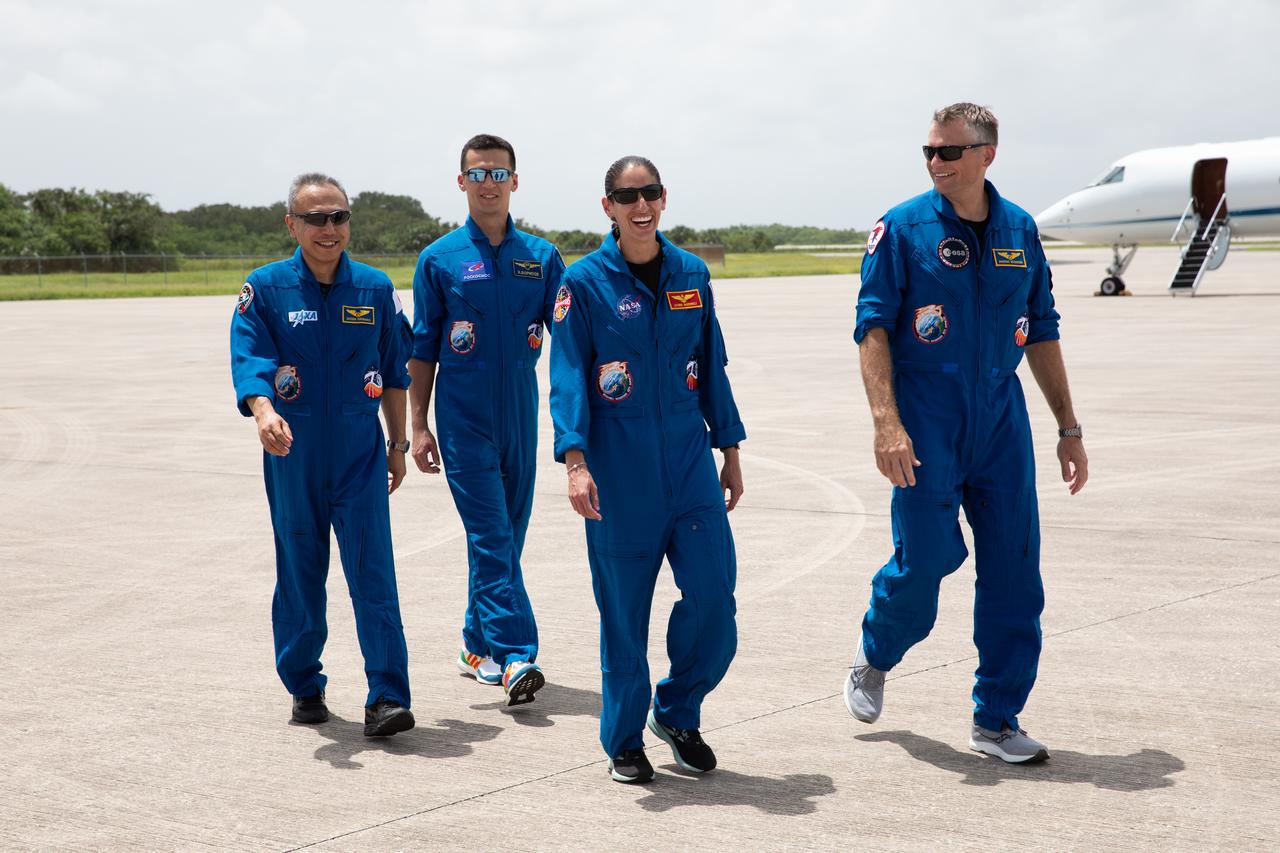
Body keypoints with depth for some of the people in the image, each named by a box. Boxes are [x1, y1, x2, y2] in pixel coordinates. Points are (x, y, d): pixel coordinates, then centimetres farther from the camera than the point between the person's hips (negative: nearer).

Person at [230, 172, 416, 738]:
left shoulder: (374, 288, 5)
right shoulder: (266, 288, -1)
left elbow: (394, 371, 13)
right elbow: (249, 358, -12)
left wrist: (398, 443, 15)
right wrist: (264, 410, -32)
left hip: (360, 455, 0)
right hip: (293, 457, 0)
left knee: (374, 573, -7)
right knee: (299, 574, 9)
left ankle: (387, 698, -7)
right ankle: (304, 687, 24)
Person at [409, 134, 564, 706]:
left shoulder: (541, 257, 6)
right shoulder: (440, 260, 1)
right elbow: (422, 349, 4)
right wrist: (419, 425, 0)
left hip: (520, 416, 3)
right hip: (464, 417, -3)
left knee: (506, 535, 10)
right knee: (489, 536, -10)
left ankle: (479, 643, 24)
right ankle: (515, 657, -14)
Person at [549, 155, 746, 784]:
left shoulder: (691, 275, 8)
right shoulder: (585, 282, -3)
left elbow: (711, 367, 14)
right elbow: (568, 376, -7)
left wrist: (730, 450, 14)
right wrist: (575, 460, -18)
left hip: (690, 461, 3)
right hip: (619, 471, -3)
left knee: (714, 595, -3)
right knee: (623, 612, 3)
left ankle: (677, 713, 21)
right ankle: (624, 742, 19)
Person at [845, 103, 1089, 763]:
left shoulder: (1019, 231, 9)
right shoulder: (903, 228, -3)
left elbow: (1041, 333, 15)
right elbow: (873, 328, -8)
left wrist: (1069, 428, 13)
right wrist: (886, 422, -20)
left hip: (1001, 418, 4)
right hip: (925, 417, -4)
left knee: (1014, 568, 2)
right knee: (925, 558, -7)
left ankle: (996, 720, 13)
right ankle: (875, 655, 24)